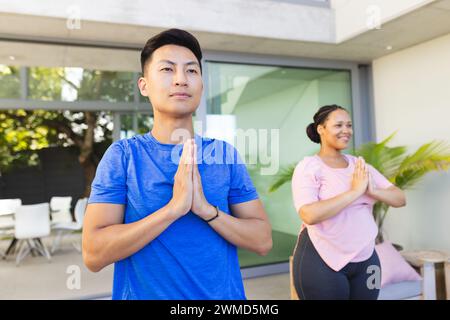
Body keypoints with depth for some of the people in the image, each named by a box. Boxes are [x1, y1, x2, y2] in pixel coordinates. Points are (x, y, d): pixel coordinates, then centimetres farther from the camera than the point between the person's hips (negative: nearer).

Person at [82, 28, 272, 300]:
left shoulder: (226, 154, -4)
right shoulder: (122, 155, -9)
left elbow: (263, 241, -6)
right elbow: (94, 254, -16)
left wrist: (206, 209, -21)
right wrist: (174, 207, -25)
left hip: (223, 295, 2)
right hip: (145, 294, -1)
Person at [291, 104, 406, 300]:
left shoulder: (359, 165, 6)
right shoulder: (308, 167, -10)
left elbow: (400, 199, 4)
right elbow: (309, 215, -25)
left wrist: (371, 190, -16)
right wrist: (355, 191, -22)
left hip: (365, 259, 5)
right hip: (321, 261, -5)